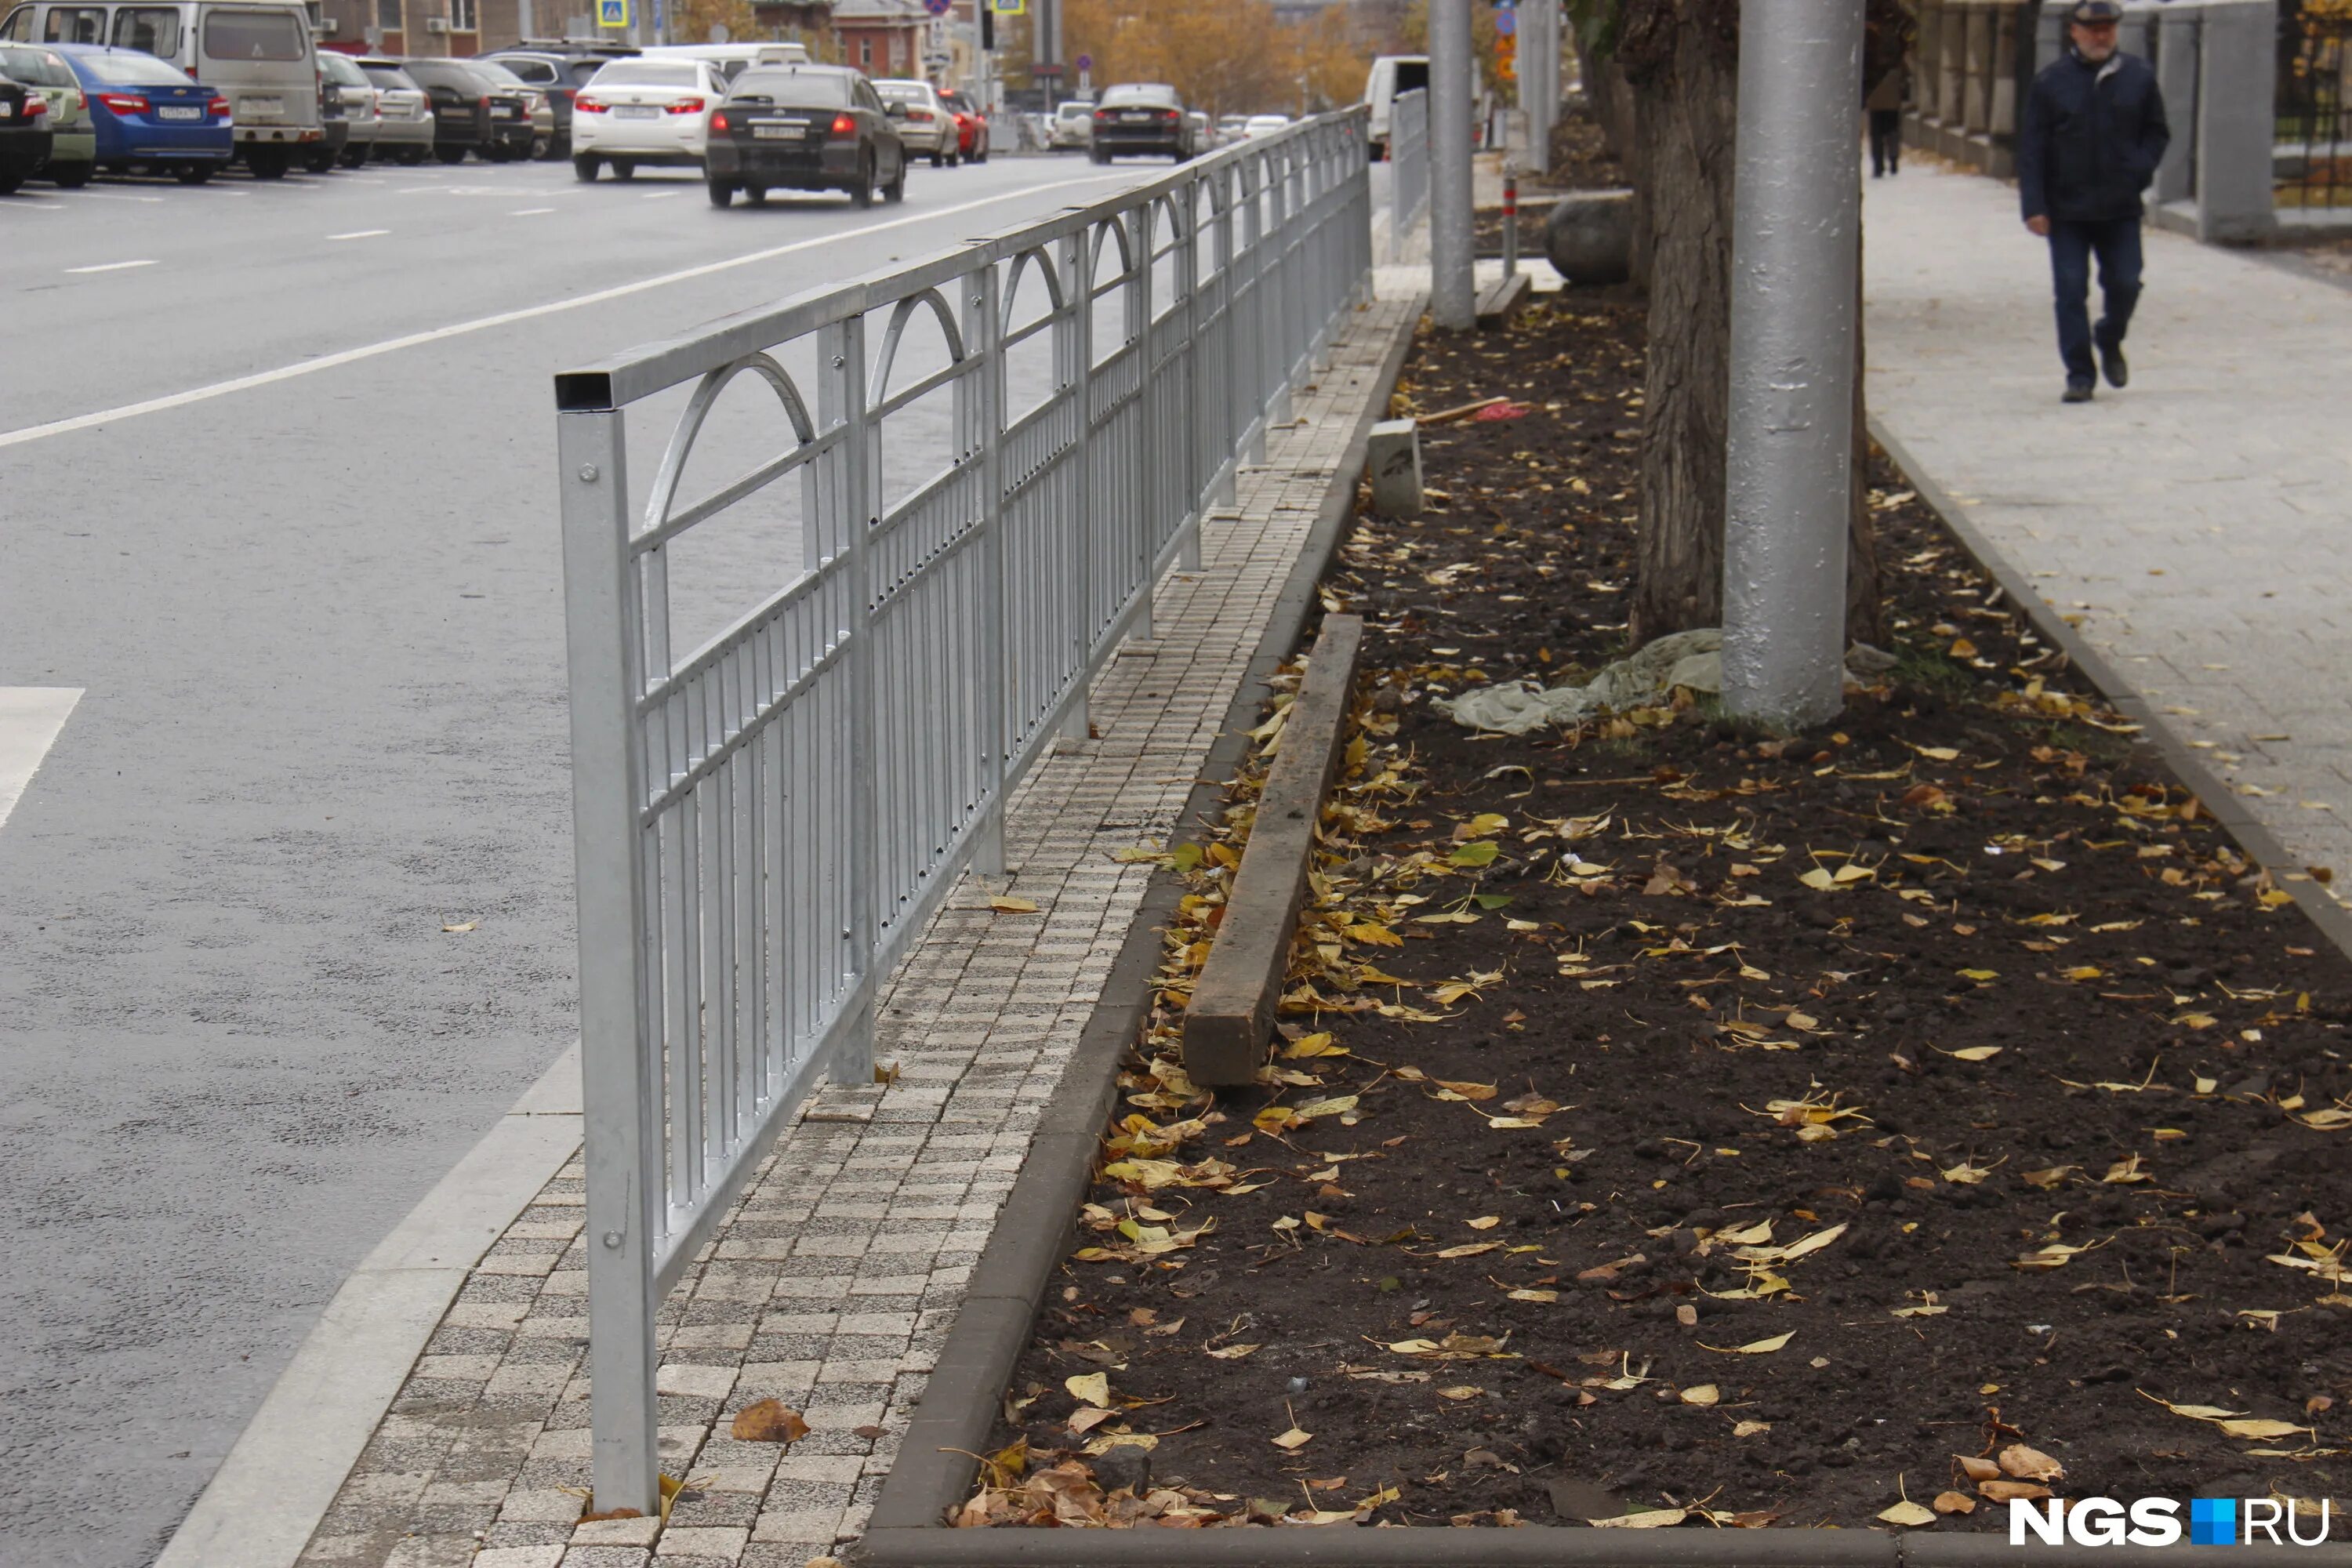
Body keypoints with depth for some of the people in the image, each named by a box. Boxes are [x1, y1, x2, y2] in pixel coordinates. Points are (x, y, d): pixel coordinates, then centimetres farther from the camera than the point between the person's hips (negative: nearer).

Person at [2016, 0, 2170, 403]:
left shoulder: (2138, 77, 5)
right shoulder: (2050, 82, -1)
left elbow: (2158, 132, 14)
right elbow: (2031, 149, -1)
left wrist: (2141, 169, -6)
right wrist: (2034, 206, -9)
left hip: (2121, 208, 2)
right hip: (2066, 209, -2)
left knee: (2125, 284, 2)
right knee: (2070, 291, -3)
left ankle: (2110, 341, 33)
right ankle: (2080, 374, 3)